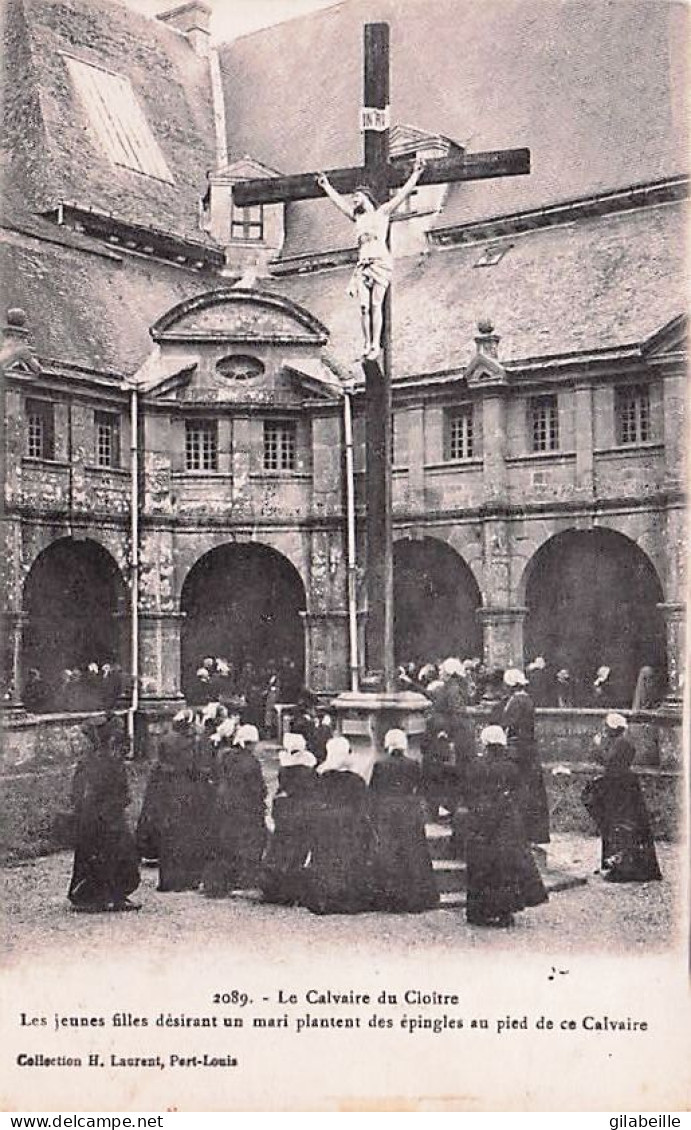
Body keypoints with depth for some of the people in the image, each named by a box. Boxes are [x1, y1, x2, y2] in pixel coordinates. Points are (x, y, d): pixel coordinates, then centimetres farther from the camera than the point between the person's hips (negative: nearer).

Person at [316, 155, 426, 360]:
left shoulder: (383, 211, 13)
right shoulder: (357, 216, 25)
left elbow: (403, 193, 9)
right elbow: (338, 200, 38)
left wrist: (416, 173, 4)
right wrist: (326, 186, 46)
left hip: (380, 261, -4)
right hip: (362, 264, 4)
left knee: (376, 304, -11)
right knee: (363, 306, -9)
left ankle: (376, 345, -14)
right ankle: (367, 344, -8)